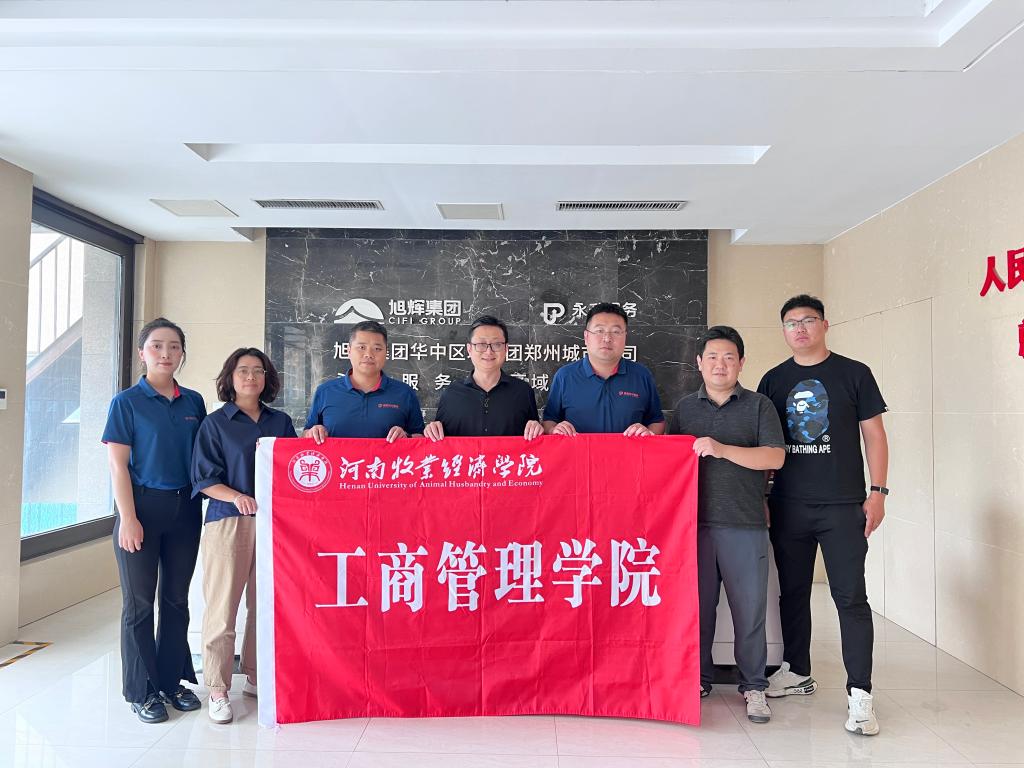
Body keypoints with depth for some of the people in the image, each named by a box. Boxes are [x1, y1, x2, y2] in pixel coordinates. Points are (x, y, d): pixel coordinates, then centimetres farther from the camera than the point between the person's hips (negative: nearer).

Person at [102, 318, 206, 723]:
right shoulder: (126, 402, -4)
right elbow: (118, 464, -8)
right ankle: (141, 691, 19)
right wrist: (128, 518, -13)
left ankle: (173, 679, 26)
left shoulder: (193, 402, 7)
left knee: (176, 598, 12)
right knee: (139, 602, 6)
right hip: (142, 506, -4)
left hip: (184, 508, 4)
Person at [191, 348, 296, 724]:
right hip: (228, 522, -3)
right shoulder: (215, 423, 3)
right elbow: (205, 480, -2)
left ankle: (256, 678, 25)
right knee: (222, 607, -1)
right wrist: (237, 497, -18)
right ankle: (217, 690, 12)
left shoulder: (281, 422, 13)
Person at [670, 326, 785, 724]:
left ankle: (754, 686, 20)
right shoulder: (685, 407, 13)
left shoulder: (759, 406, 5)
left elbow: (775, 457, -7)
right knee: (697, 605, 9)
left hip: (745, 525, -2)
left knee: (749, 608, 3)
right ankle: (698, 679, 24)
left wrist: (722, 449, -16)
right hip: (695, 522, 2)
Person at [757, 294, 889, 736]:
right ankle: (797, 672, 28)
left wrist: (877, 492, -5)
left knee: (850, 596, -3)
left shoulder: (853, 373, 2)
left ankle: (859, 694, 6)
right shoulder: (773, 380, 8)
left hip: (843, 506, -3)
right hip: (788, 507, 3)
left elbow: (874, 435, 2)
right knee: (792, 592, 12)